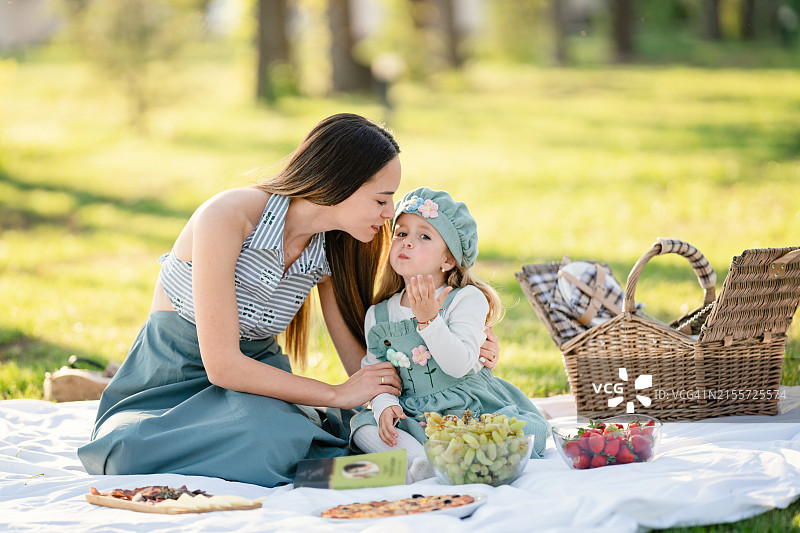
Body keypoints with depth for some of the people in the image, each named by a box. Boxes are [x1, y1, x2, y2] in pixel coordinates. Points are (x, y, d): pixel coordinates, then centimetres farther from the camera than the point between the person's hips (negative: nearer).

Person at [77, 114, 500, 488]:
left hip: (255, 377, 5)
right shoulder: (228, 217, -23)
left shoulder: (332, 251, -4)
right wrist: (338, 395, -20)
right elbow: (222, 364, -25)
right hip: (172, 379, -5)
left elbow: (361, 363, 3)